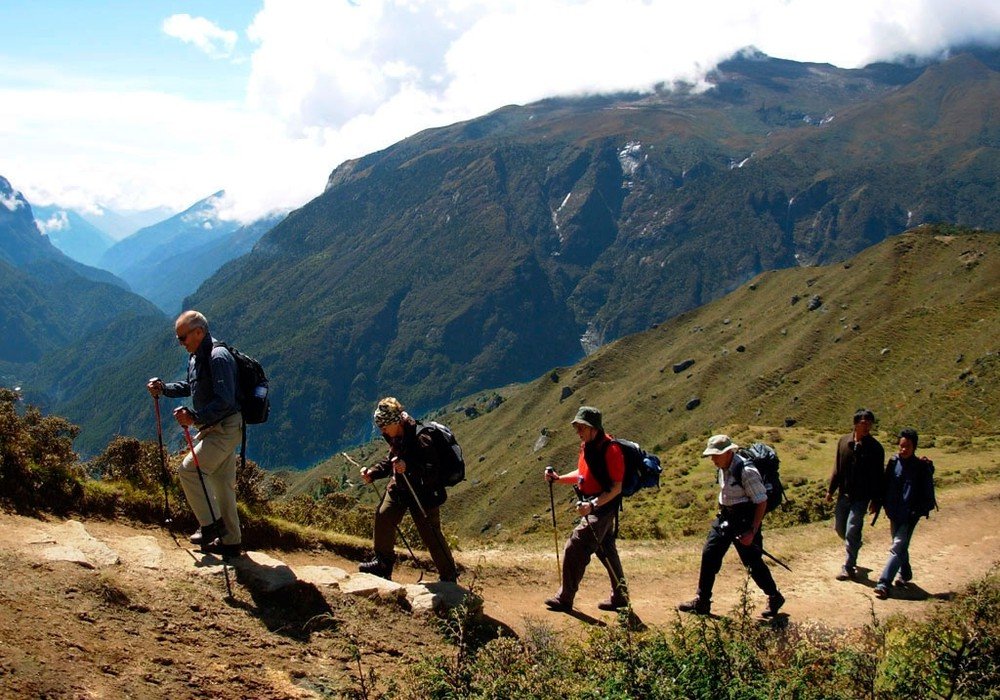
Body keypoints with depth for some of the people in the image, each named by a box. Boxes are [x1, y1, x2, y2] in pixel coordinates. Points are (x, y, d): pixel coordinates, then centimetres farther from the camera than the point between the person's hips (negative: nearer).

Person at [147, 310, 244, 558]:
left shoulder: (218, 357, -21)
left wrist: (194, 417, -30)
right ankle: (230, 540, 19)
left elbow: (224, 400, -28)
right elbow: (189, 387, 26)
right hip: (213, 428, 10)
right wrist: (163, 387, 10)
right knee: (222, 482, 12)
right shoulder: (196, 357, 11)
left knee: (189, 469, -14)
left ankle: (212, 524, -4)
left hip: (225, 429, -10)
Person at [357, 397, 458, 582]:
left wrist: (408, 467, -43)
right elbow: (390, 462, 17)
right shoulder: (396, 438, 1)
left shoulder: (421, 438, -27)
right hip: (400, 487, 8)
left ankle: (449, 577, 15)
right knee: (383, 516, -6)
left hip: (423, 493, -8)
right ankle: (383, 563, 11)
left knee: (431, 535, -1)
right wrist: (372, 473, 2)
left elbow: (433, 470, -31)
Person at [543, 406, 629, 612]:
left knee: (575, 549, -10)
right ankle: (619, 597, 28)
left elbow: (616, 488, -21)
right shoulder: (587, 446, 8)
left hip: (602, 508, -10)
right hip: (592, 507, 10)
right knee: (606, 551, 17)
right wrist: (558, 479, 6)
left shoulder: (610, 449, -20)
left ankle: (565, 599, -1)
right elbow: (582, 474, 21)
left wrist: (592, 505, -29)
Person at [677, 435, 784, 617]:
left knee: (753, 562, 2)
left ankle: (775, 598, 25)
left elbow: (762, 502, -21)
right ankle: (701, 602, 11)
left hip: (744, 521, -8)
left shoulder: (747, 471, -23)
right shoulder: (723, 468, 1)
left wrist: (752, 532, -22)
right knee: (709, 555, 3)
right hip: (725, 518, 8)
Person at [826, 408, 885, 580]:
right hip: (844, 494, 4)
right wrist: (831, 489, 9)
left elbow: (878, 476, -5)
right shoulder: (844, 442, 1)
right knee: (839, 528, 13)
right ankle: (854, 546, 42)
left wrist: (876, 500, -6)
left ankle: (849, 568, 4)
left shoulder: (875, 447, -9)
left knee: (852, 531, -7)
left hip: (861, 497, -4)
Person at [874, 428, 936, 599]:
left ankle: (883, 583, -14)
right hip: (895, 513, 5)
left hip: (909, 515, -5)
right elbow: (886, 487, 9)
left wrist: (920, 511, -10)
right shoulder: (893, 463, 1)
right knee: (901, 547, 19)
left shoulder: (922, 467, -9)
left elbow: (927, 492, -4)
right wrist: (888, 508, 7)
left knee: (897, 548, -10)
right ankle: (905, 574, 40)